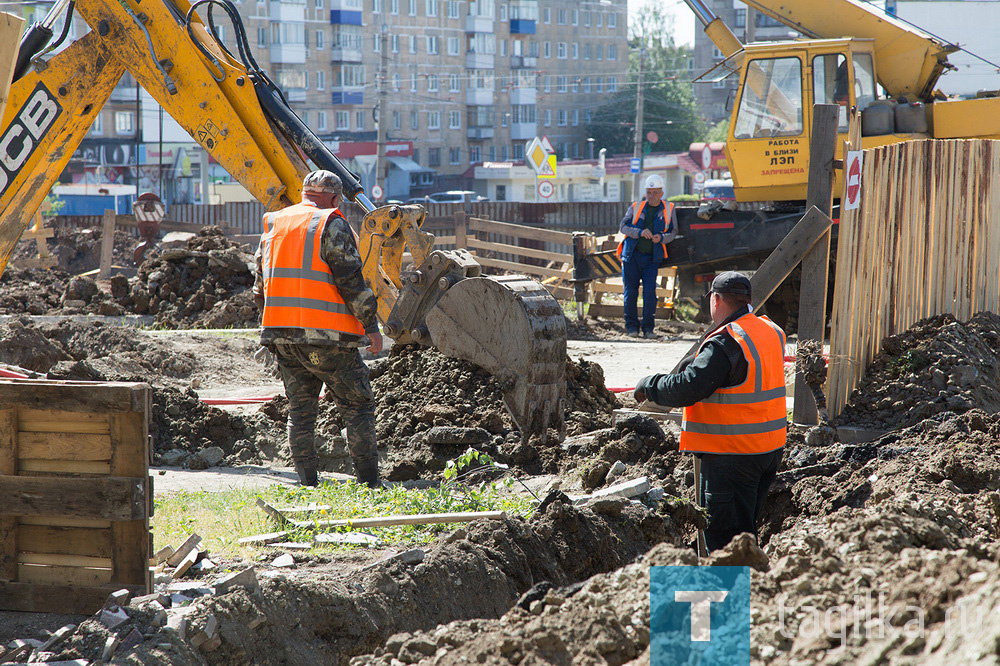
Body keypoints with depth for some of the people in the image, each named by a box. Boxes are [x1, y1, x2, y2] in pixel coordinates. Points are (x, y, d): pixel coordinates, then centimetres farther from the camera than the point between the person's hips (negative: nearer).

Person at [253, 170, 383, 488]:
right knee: (358, 407, 3)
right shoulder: (331, 225, -6)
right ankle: (368, 483, 1)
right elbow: (350, 280, -12)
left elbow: (262, 285, 19)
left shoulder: (273, 225, 14)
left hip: (281, 333, 6)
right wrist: (370, 325, -7)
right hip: (327, 336, -6)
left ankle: (307, 485, 8)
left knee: (300, 411, 11)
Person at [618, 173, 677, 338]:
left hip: (652, 258, 0)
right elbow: (623, 226, -1)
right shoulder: (636, 207, 4)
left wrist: (662, 238, -14)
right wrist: (640, 232, -18)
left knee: (650, 292, -9)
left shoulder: (668, 209, 5)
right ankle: (632, 326, 11)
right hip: (632, 256, 0)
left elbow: (673, 231, 8)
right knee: (631, 291, 0)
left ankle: (648, 328, 0)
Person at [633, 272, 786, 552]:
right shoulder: (772, 332, 7)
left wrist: (648, 385, -8)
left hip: (732, 452, -9)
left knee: (724, 534, -3)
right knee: (746, 525, 19)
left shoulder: (725, 343, -20)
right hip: (769, 448, 9)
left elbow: (687, 388, -24)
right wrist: (697, 361, 17)